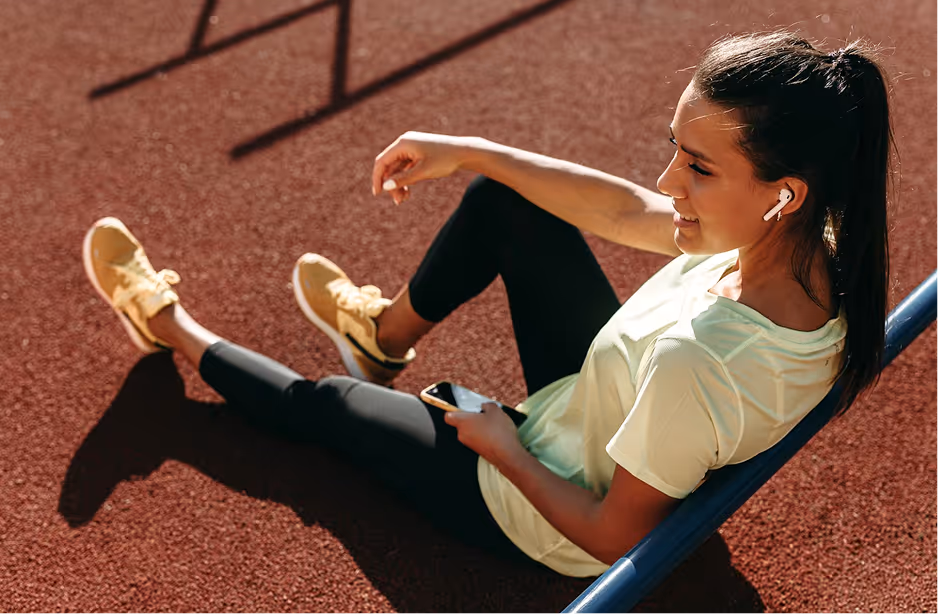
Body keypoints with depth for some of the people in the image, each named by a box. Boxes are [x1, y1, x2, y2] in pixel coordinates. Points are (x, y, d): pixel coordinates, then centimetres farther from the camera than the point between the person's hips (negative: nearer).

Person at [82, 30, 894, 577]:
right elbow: (628, 212, -8)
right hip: (607, 416, 7)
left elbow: (615, 537, -29)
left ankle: (178, 330, 41)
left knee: (324, 405, 11)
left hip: (544, 514, -6)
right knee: (502, 201, 6)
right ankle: (386, 333, 33)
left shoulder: (698, 364, -44)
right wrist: (468, 151, -5)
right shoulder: (810, 247, -21)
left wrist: (501, 446, -14)